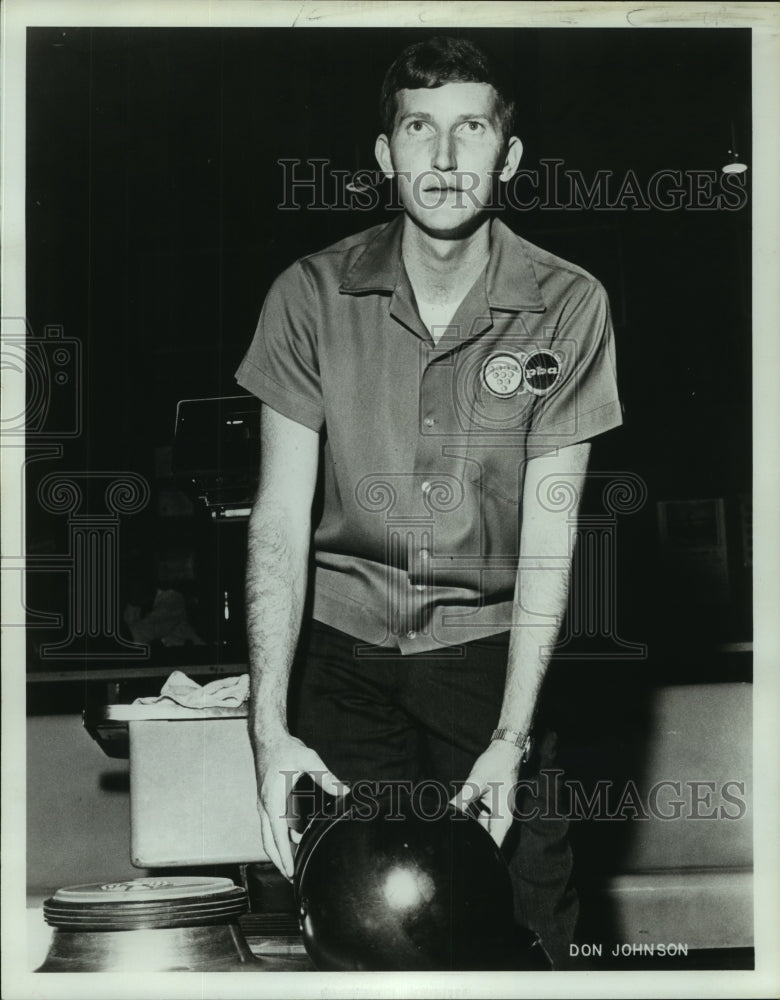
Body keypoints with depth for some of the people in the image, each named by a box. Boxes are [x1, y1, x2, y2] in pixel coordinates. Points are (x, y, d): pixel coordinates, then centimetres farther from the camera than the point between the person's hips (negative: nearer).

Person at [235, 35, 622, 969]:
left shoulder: (566, 307, -9)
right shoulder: (311, 295, -7)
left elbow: (547, 537, -9)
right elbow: (280, 517, -9)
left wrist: (510, 738, -17)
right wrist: (268, 725, -18)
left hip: (493, 647, 0)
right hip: (342, 646, 1)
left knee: (526, 919, -3)